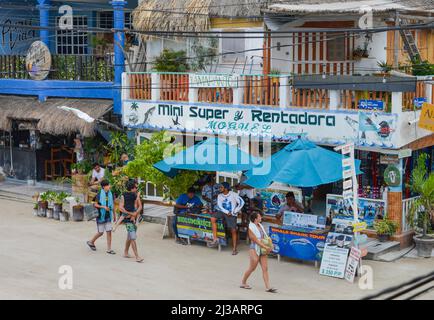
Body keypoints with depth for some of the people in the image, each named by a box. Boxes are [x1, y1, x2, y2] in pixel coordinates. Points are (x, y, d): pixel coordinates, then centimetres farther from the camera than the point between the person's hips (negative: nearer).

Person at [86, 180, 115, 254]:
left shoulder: (110, 194, 4)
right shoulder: (99, 195, -9)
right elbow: (95, 204, -6)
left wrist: (114, 215, 16)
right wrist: (103, 207, -21)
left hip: (108, 216, 4)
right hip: (101, 216, -4)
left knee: (109, 232, -1)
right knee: (100, 232, 3)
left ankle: (109, 249, 3)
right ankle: (91, 242, 29)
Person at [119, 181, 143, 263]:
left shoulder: (136, 195, 5)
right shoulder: (124, 196, -8)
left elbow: (140, 206, 0)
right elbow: (121, 208, -14)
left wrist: (134, 215, -14)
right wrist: (131, 213, -19)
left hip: (134, 218, 5)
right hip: (127, 219, -5)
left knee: (129, 237, 18)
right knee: (133, 238, -11)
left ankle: (126, 252, 35)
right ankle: (137, 257, -13)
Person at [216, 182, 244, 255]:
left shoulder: (233, 194, -8)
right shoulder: (220, 196, 4)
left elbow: (241, 202, -10)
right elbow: (219, 206, -3)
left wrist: (235, 211, -10)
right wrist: (227, 212, -15)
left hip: (232, 214, -4)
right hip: (223, 212, 4)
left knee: (233, 231, -9)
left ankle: (234, 249, -5)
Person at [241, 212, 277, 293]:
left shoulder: (260, 226, 7)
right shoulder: (251, 228, -14)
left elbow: (265, 237, 12)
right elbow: (256, 241, -17)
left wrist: (268, 247, -2)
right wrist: (266, 247, -19)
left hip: (263, 250, 7)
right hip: (254, 249, -7)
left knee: (265, 268, 1)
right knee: (252, 268, 3)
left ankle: (268, 287, -1)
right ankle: (243, 283, 22)